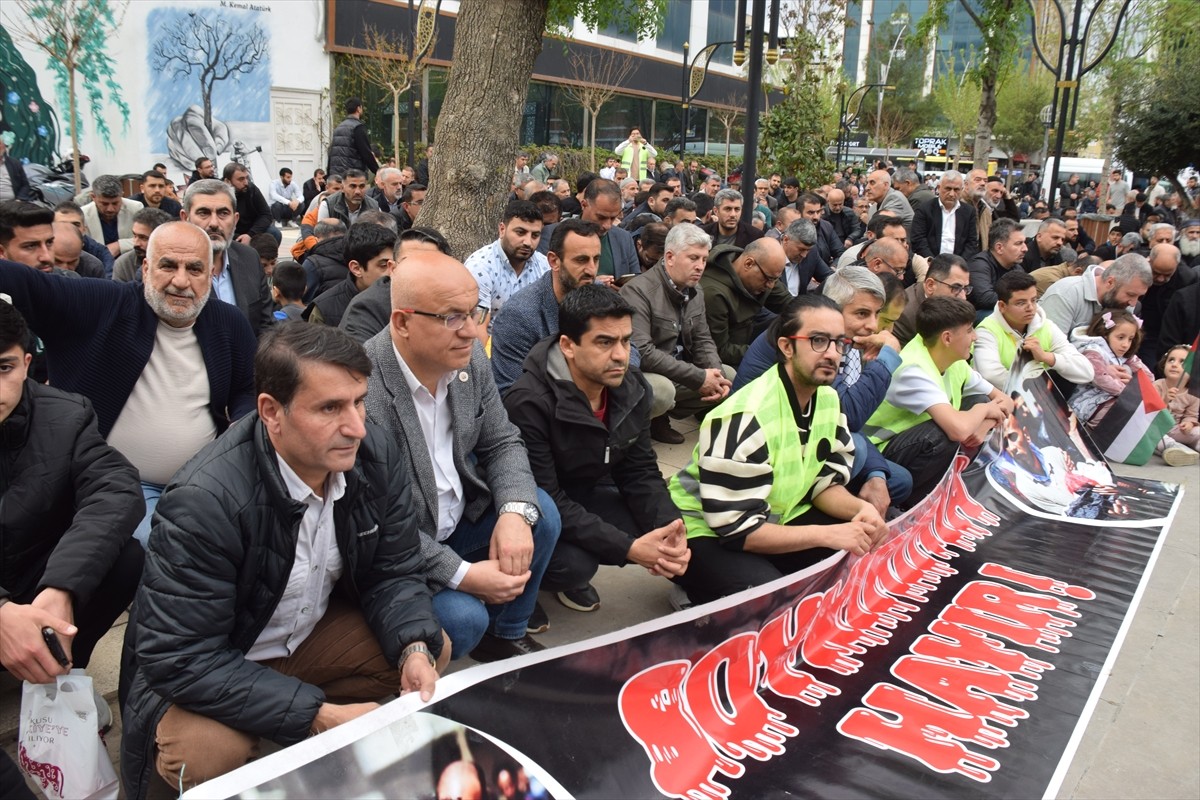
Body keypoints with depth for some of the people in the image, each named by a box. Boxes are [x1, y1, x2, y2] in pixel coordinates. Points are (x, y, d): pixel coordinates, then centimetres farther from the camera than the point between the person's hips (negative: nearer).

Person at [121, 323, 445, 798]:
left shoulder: (378, 458, -17)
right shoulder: (205, 500, -33)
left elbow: (394, 573, -5)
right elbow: (181, 658, -30)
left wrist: (415, 649, -25)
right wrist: (319, 714, -32)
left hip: (314, 632, 6)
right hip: (200, 666, -5)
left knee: (431, 649, -8)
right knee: (209, 754, -32)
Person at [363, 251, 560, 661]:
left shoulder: (470, 357, -9)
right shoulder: (362, 390, -31)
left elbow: (502, 442, 2)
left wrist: (515, 512, -18)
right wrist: (462, 575, -26)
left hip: (458, 516, 7)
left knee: (541, 513, -9)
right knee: (463, 618, -25)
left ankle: (506, 634, 15)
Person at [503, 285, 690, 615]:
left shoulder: (632, 389, -9)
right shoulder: (530, 403, -30)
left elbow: (641, 473, -3)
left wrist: (670, 529, -23)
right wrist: (628, 548, -34)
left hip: (587, 495, 7)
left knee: (669, 536, -11)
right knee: (574, 564, -33)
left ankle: (573, 575, 12)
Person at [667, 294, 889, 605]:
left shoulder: (828, 399, -1)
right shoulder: (746, 418, -28)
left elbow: (825, 482, 6)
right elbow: (737, 529, -29)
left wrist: (860, 508, -16)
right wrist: (827, 534, -31)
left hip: (772, 519, 8)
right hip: (707, 533, -8)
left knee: (864, 555, -5)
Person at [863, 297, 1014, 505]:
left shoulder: (955, 363, 0)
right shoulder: (914, 370, -28)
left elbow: (1004, 400, 9)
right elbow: (959, 429, -41)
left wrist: (984, 424, -13)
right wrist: (983, 410, -18)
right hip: (880, 453, -9)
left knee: (982, 401, 0)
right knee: (946, 433, -34)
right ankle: (910, 500, -12)